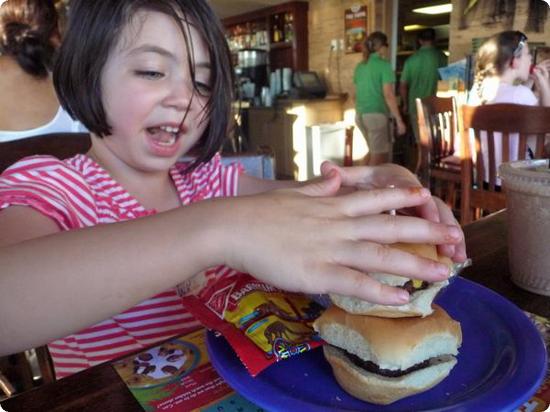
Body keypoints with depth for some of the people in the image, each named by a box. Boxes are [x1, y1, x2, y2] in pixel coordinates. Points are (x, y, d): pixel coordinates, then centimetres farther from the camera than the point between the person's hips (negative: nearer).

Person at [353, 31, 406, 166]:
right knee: (379, 157, 3)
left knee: (374, 151, 23)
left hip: (360, 115, 8)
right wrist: (399, 120, -12)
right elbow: (388, 95, -15)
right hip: (376, 115, -8)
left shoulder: (359, 66, 11)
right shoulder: (384, 65, -9)